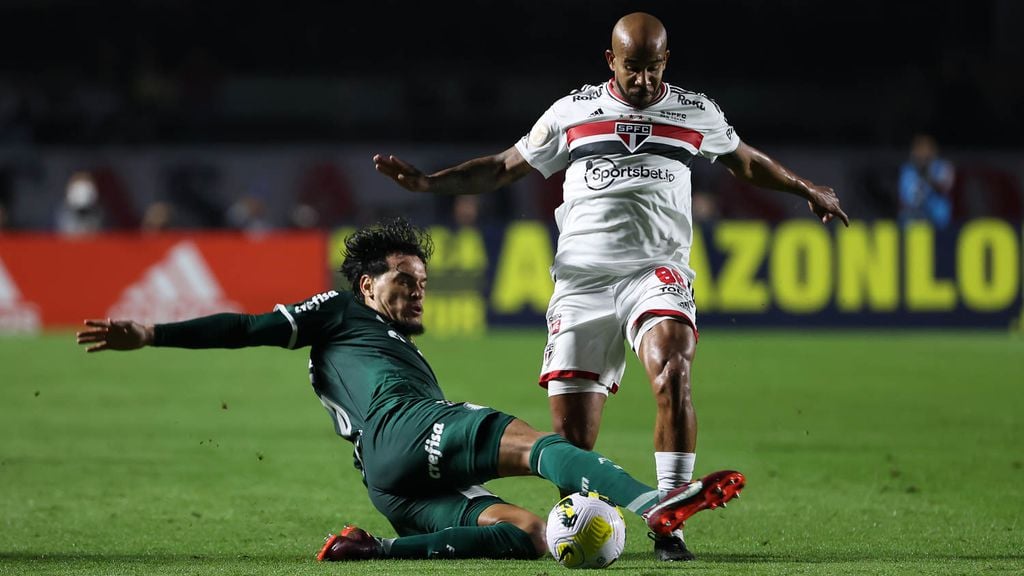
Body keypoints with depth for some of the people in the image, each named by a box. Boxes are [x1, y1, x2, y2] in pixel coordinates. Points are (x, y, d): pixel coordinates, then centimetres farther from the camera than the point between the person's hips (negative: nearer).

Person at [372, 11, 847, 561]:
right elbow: (504, 167, 17)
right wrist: (426, 182, 7)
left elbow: (744, 161, 32)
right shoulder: (573, 111, 10)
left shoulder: (696, 112, 12)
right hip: (582, 278, 1)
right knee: (571, 428, -5)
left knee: (672, 376, -29)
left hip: (657, 269, -1)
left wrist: (806, 189, 29)